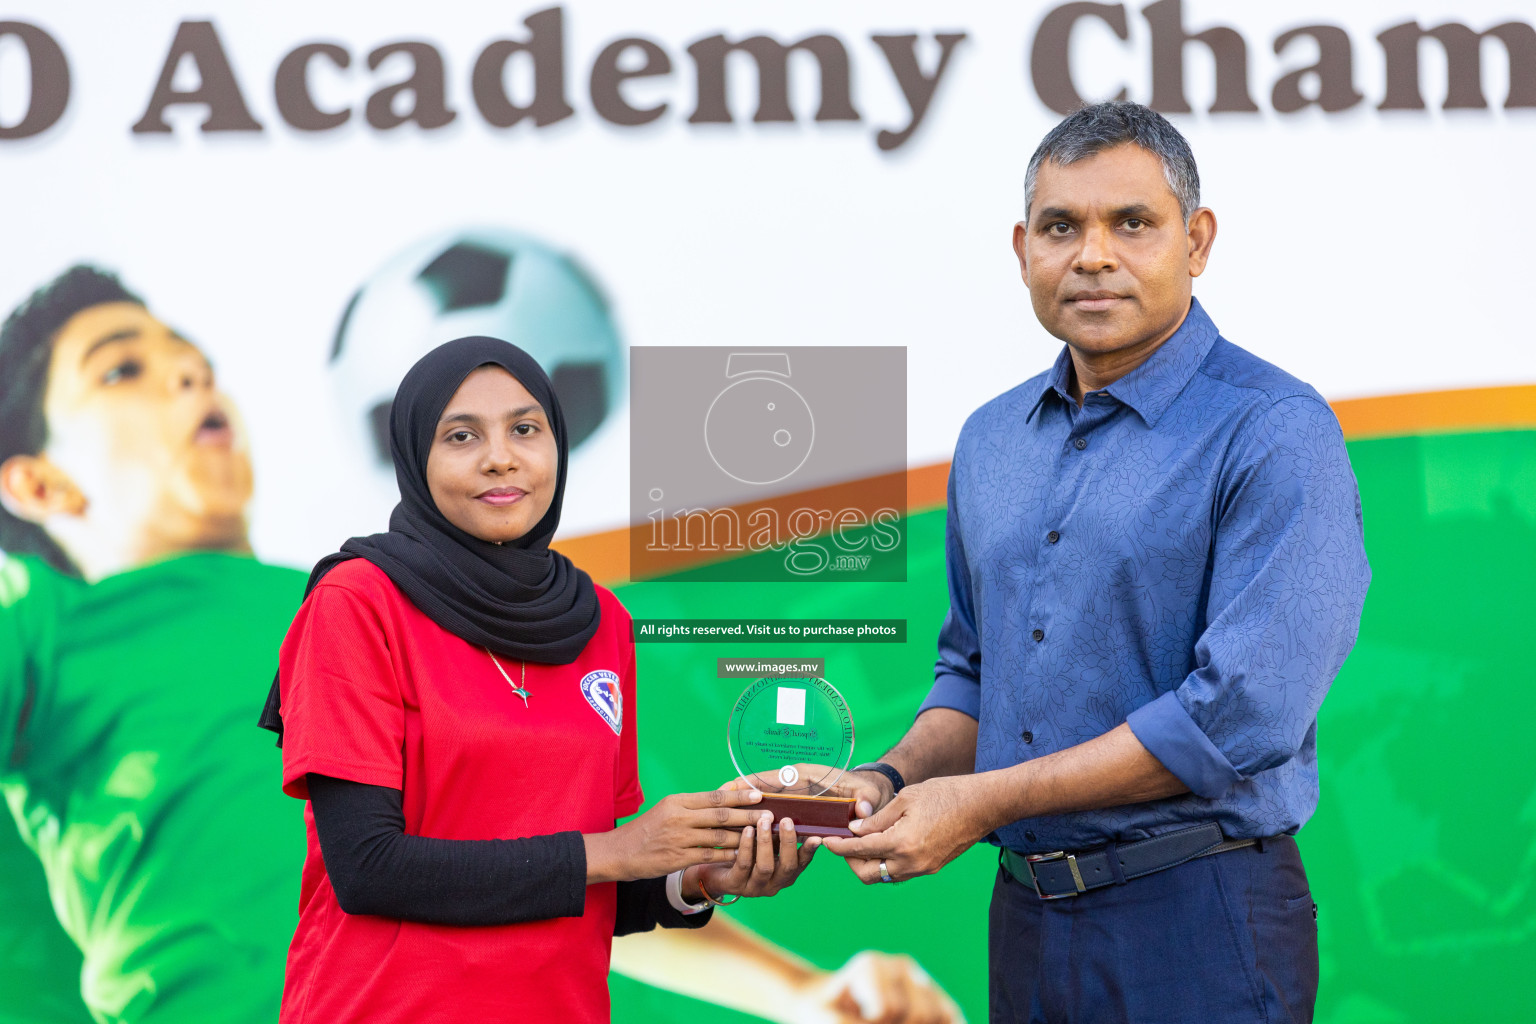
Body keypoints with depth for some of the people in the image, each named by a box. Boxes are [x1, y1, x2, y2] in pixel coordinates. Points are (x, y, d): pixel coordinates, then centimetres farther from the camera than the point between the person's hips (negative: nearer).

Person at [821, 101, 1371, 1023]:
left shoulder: (1278, 434, -12)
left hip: (1197, 920, -6)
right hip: (1026, 911, 6)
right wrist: (893, 781, -1)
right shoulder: (991, 439, 11)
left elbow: (1243, 713, -20)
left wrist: (979, 802, -17)